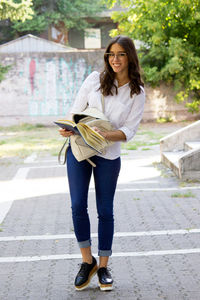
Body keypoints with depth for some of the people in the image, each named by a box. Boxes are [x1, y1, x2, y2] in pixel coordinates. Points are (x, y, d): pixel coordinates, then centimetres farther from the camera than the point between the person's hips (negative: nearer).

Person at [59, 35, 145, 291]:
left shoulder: (137, 93, -1)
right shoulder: (95, 79, 1)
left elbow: (129, 130, -7)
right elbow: (76, 110, 3)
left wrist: (105, 135, -25)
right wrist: (69, 129, -19)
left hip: (108, 156, -1)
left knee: (105, 211, 4)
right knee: (78, 206, -3)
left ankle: (103, 267, 18)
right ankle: (87, 262, 14)